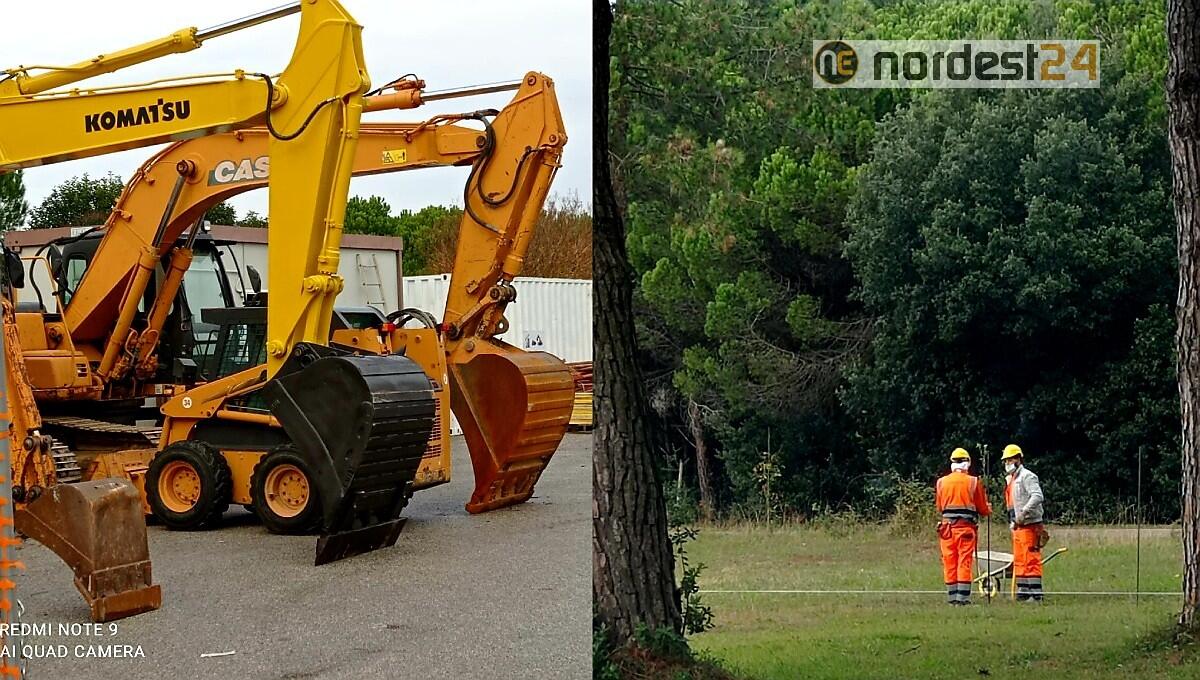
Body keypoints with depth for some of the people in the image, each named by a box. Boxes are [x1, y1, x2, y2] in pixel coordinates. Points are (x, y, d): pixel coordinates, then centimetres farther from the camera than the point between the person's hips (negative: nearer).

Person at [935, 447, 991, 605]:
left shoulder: (941, 482, 3)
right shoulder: (974, 482, -4)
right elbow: (983, 509, 3)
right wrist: (989, 509, 25)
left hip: (947, 526, 2)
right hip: (966, 527, -2)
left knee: (949, 563, 8)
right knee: (965, 562, 0)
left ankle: (952, 596, 10)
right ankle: (963, 597, -3)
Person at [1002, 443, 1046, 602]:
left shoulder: (1027, 476, -11)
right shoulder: (1011, 479, 19)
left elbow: (1037, 496, -24)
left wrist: (1023, 512, -29)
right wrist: (1012, 522, 18)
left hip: (1029, 525, -10)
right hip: (1017, 526, 10)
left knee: (1031, 560, -10)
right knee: (1019, 561, 13)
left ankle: (1036, 594, -9)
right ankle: (1022, 592, 19)